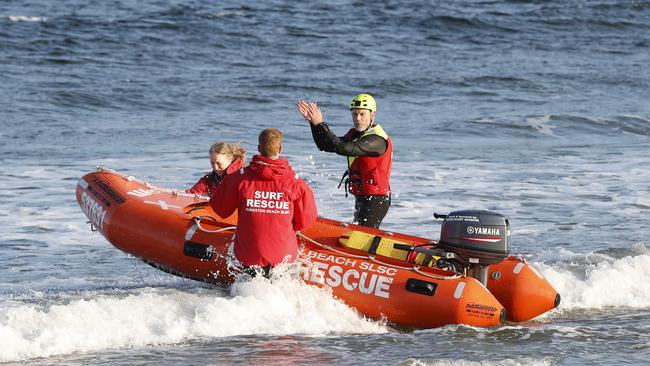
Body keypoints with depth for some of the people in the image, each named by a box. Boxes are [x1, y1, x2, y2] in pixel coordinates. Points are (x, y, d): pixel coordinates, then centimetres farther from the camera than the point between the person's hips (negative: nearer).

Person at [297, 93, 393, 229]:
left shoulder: (377, 140, -21)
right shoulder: (355, 134, 10)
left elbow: (344, 148, -32)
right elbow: (325, 146, 6)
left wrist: (320, 125, -32)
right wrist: (314, 123, -9)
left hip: (376, 201, -10)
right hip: (362, 198, 10)